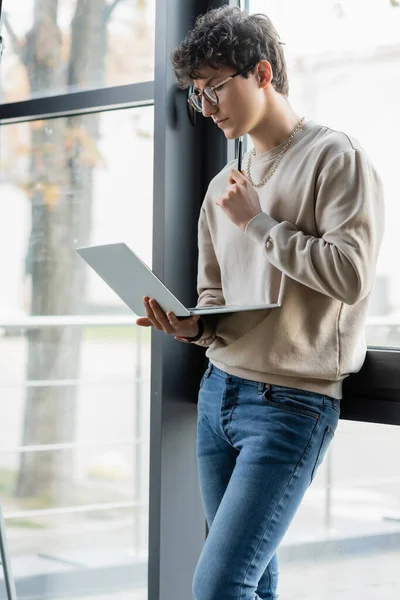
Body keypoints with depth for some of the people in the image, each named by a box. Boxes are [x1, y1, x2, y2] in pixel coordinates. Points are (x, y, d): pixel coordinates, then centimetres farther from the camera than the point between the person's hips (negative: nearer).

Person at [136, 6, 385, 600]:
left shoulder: (335, 157, -6)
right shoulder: (224, 186, 15)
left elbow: (351, 275, -18)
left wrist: (259, 222, -11)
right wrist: (190, 326, -2)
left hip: (291, 401, -7)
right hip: (219, 390, 7)